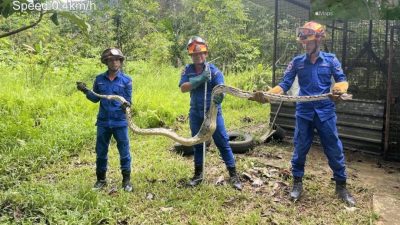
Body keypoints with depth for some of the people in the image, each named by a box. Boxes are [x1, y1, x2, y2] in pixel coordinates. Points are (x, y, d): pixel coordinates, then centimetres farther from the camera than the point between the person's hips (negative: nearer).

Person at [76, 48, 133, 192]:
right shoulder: (99, 79, 5)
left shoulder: (126, 80, -2)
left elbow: (128, 101, -1)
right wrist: (85, 91, -5)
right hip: (103, 122, 3)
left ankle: (126, 180, 19)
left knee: (124, 152, 4)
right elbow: (96, 99, 11)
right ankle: (101, 179, 27)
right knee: (101, 152, 11)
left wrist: (126, 106, -23)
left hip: (120, 122, -3)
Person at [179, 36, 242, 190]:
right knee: (197, 144, 14)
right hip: (195, 113, 3)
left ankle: (233, 175, 9)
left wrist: (220, 94, -48)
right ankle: (198, 174, 29)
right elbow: (183, 88, -14)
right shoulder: (188, 70, -1)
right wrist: (199, 79, -28)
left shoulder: (213, 70, -10)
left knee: (223, 143, -1)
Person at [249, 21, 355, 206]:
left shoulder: (330, 59, 2)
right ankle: (297, 183, 25)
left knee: (334, 150, 5)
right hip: (304, 112, 1)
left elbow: (342, 80, 0)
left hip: (325, 112, 0)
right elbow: (285, 84, -4)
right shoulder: (297, 62, 2)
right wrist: (266, 95, -21)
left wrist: (339, 90, -25)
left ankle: (341, 186, 22)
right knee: (300, 149, 8)